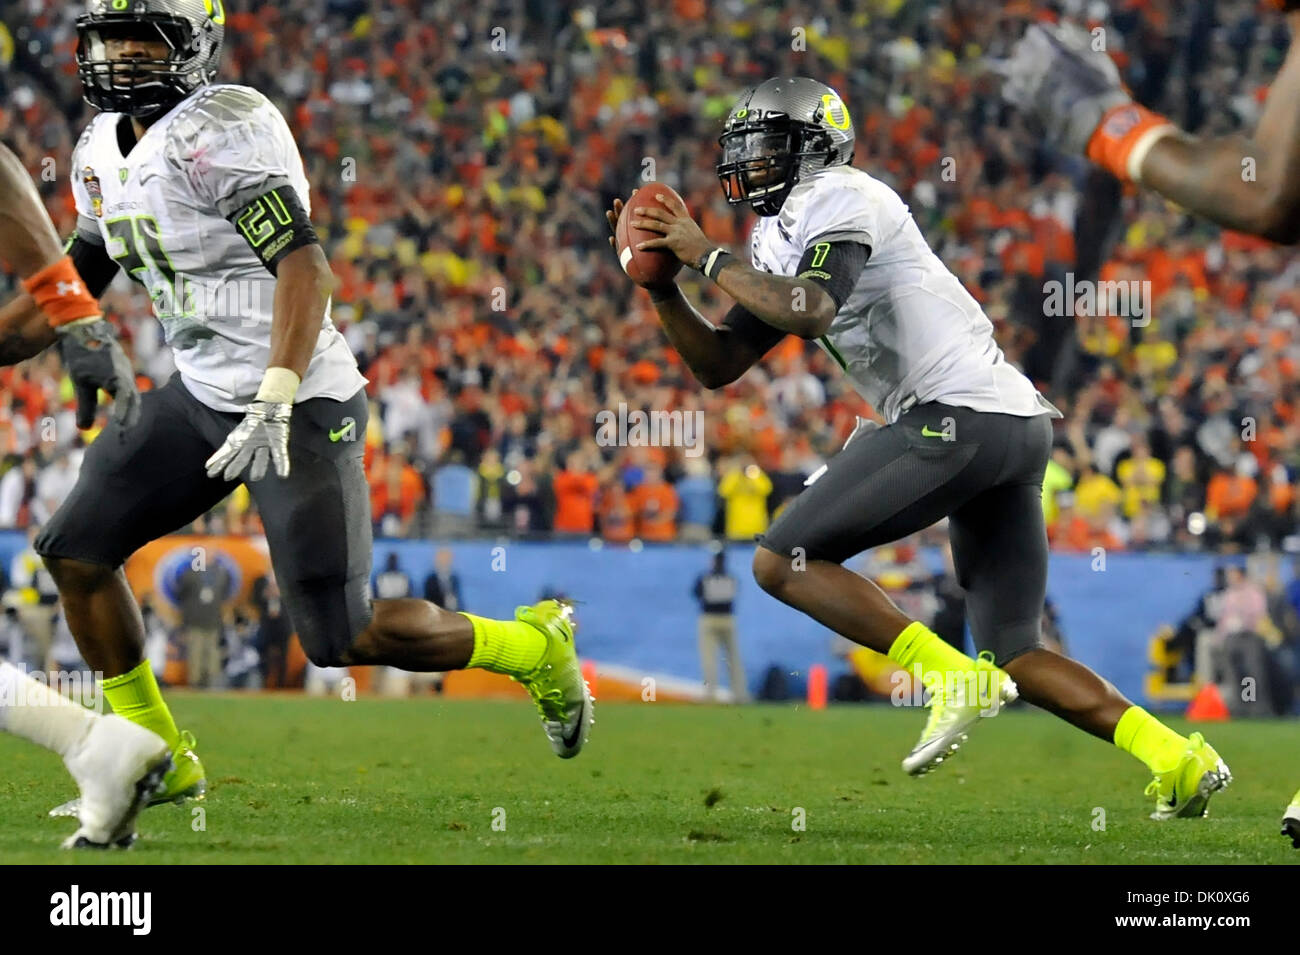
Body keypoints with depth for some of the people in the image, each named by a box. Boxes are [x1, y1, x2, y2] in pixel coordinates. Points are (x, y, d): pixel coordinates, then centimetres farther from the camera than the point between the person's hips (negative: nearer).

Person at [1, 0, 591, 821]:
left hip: (301, 405, -9)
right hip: (200, 395, 9)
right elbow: (69, 290, 20)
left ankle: (534, 648, 16)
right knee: (77, 553, 3)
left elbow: (304, 268, -28)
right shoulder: (104, 150, 10)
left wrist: (275, 402, -38)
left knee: (343, 637, -8)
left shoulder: (223, 131, -19)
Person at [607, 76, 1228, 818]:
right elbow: (719, 365, 23)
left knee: (782, 561, -7)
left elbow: (810, 312, -22)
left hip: (959, 418, -10)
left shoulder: (837, 199, -3)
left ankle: (953, 679, -14)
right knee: (1015, 656, 11)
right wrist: (662, 282, 13)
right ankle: (1181, 759, 0)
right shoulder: (783, 239, 25)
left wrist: (709, 255, -12)